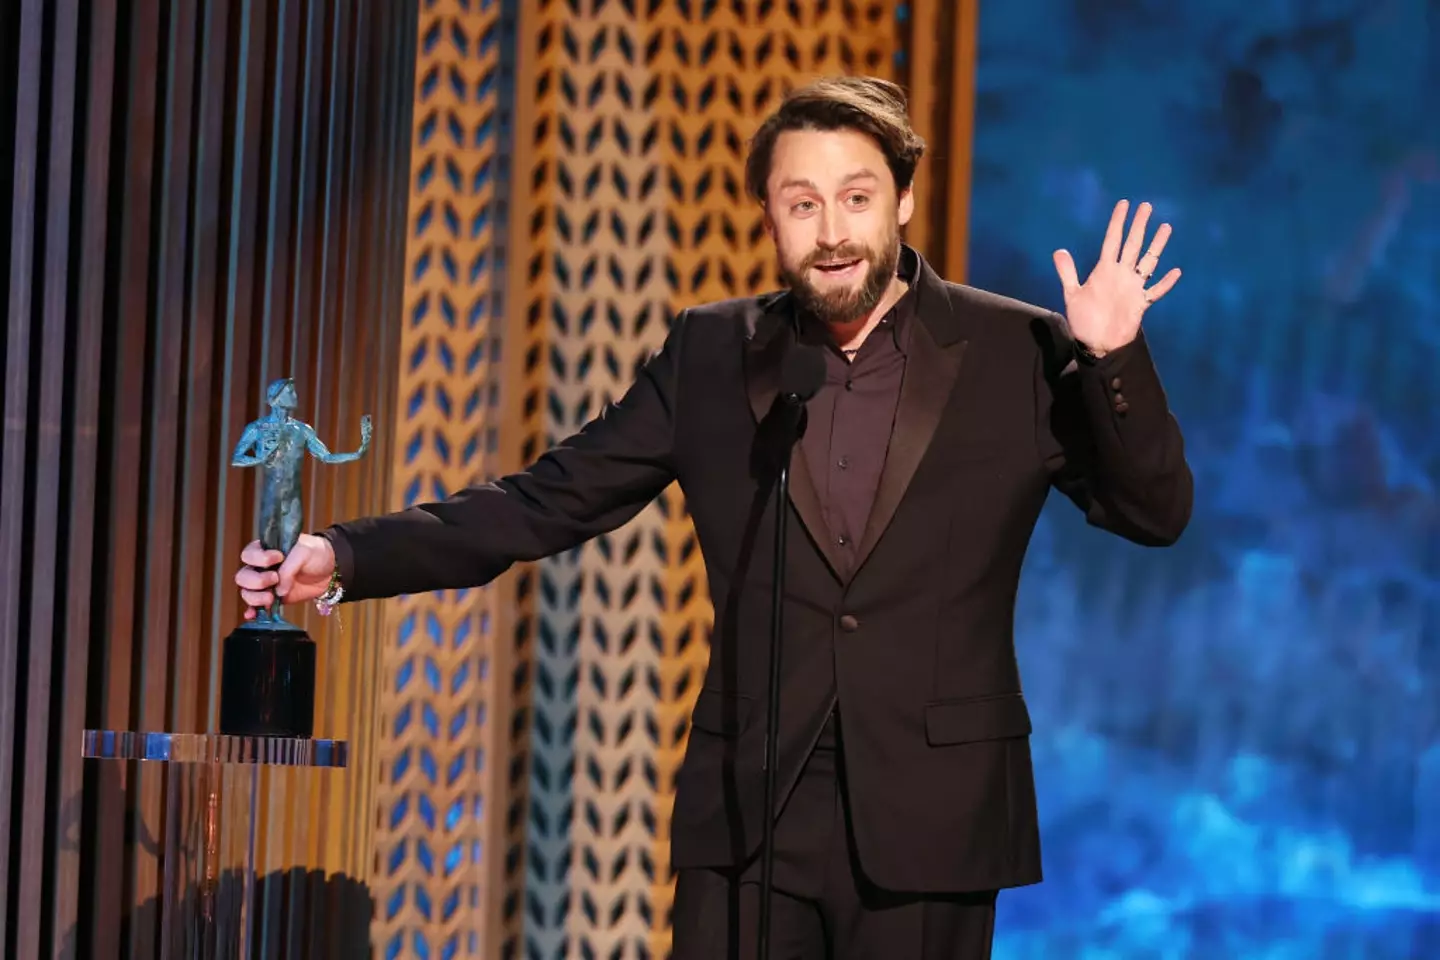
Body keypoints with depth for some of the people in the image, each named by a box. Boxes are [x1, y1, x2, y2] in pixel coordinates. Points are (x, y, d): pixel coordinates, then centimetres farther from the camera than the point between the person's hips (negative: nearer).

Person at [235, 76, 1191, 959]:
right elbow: (546, 502, 5)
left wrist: (1112, 359, -17)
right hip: (749, 814, 2)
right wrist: (346, 557, -7)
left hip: (931, 819, -1)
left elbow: (1157, 514, 0)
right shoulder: (712, 354, 6)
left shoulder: (1018, 354, 0)